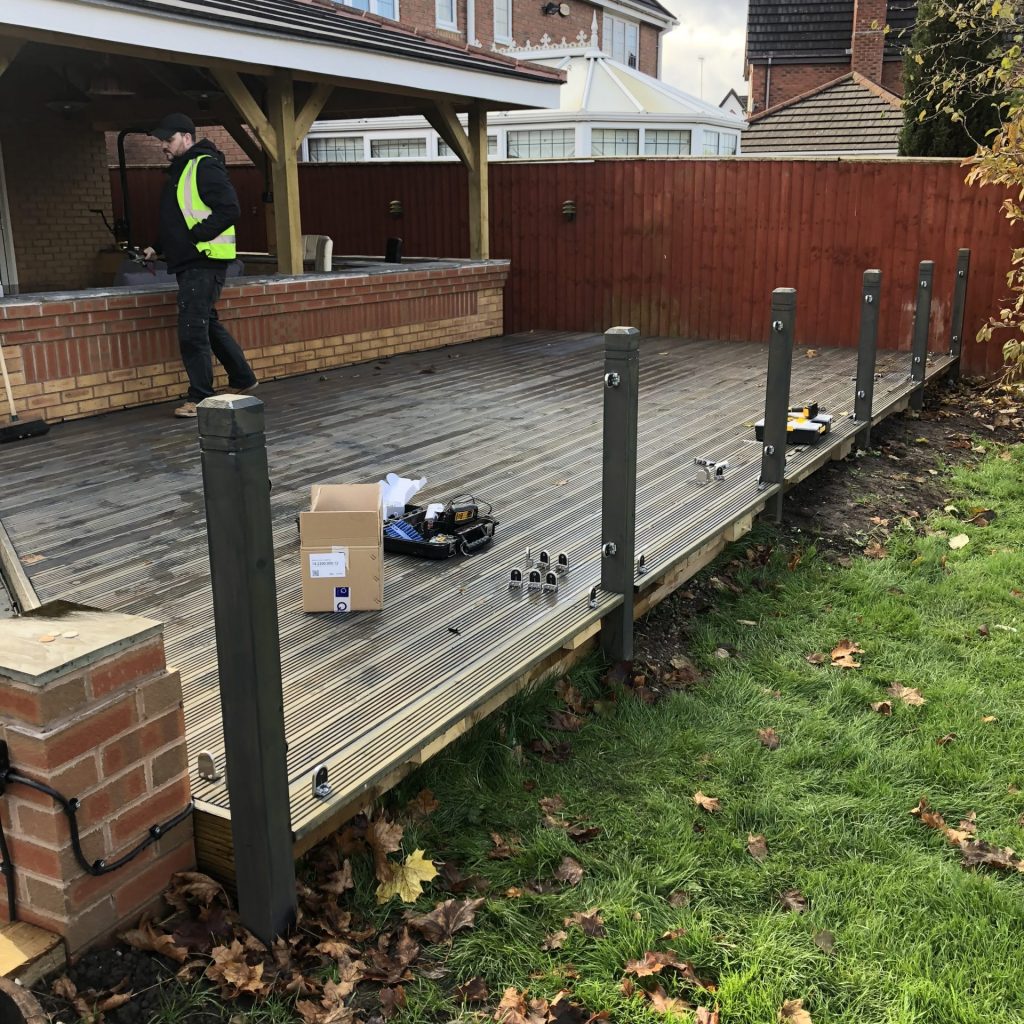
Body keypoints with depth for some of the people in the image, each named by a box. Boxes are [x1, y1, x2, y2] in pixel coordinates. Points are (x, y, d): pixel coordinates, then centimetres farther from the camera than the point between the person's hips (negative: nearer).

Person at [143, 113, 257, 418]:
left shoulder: (205, 167, -11)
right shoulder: (179, 171, 21)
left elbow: (229, 209, -21)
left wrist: (196, 236, -21)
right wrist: (158, 247, 18)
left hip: (204, 261, -11)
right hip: (189, 263, 11)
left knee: (192, 330, -10)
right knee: (208, 325, 17)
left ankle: (201, 398, -3)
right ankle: (242, 379, 29)